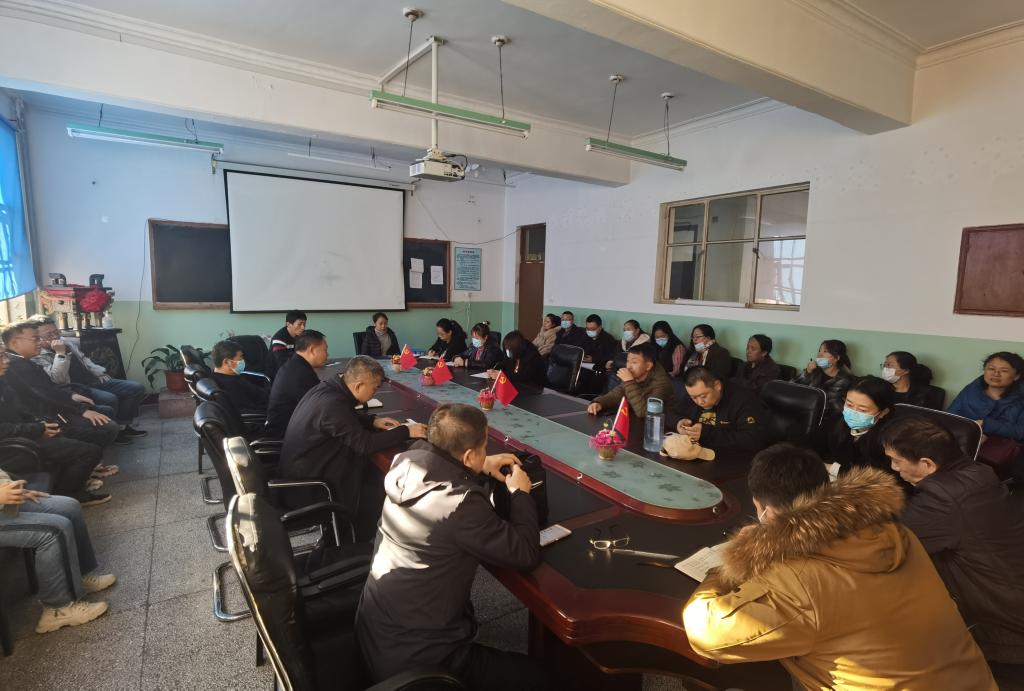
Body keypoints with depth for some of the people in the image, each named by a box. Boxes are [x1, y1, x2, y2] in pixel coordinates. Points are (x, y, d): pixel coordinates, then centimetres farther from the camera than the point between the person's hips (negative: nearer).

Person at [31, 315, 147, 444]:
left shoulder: (66, 343, 17)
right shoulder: (37, 357, -7)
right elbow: (57, 379, -21)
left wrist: (100, 373, 11)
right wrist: (60, 353, -22)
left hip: (93, 381, 8)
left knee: (137, 388, -7)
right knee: (109, 400, -36)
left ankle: (122, 425, 0)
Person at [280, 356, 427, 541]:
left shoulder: (329, 387, -4)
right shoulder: (333, 404, -31)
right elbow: (365, 444, -26)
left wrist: (373, 421, 3)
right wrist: (406, 432, -19)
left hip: (305, 461, 9)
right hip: (306, 477, -9)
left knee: (372, 469, 5)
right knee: (376, 482, -6)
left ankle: (356, 533, 17)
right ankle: (362, 541, 14)